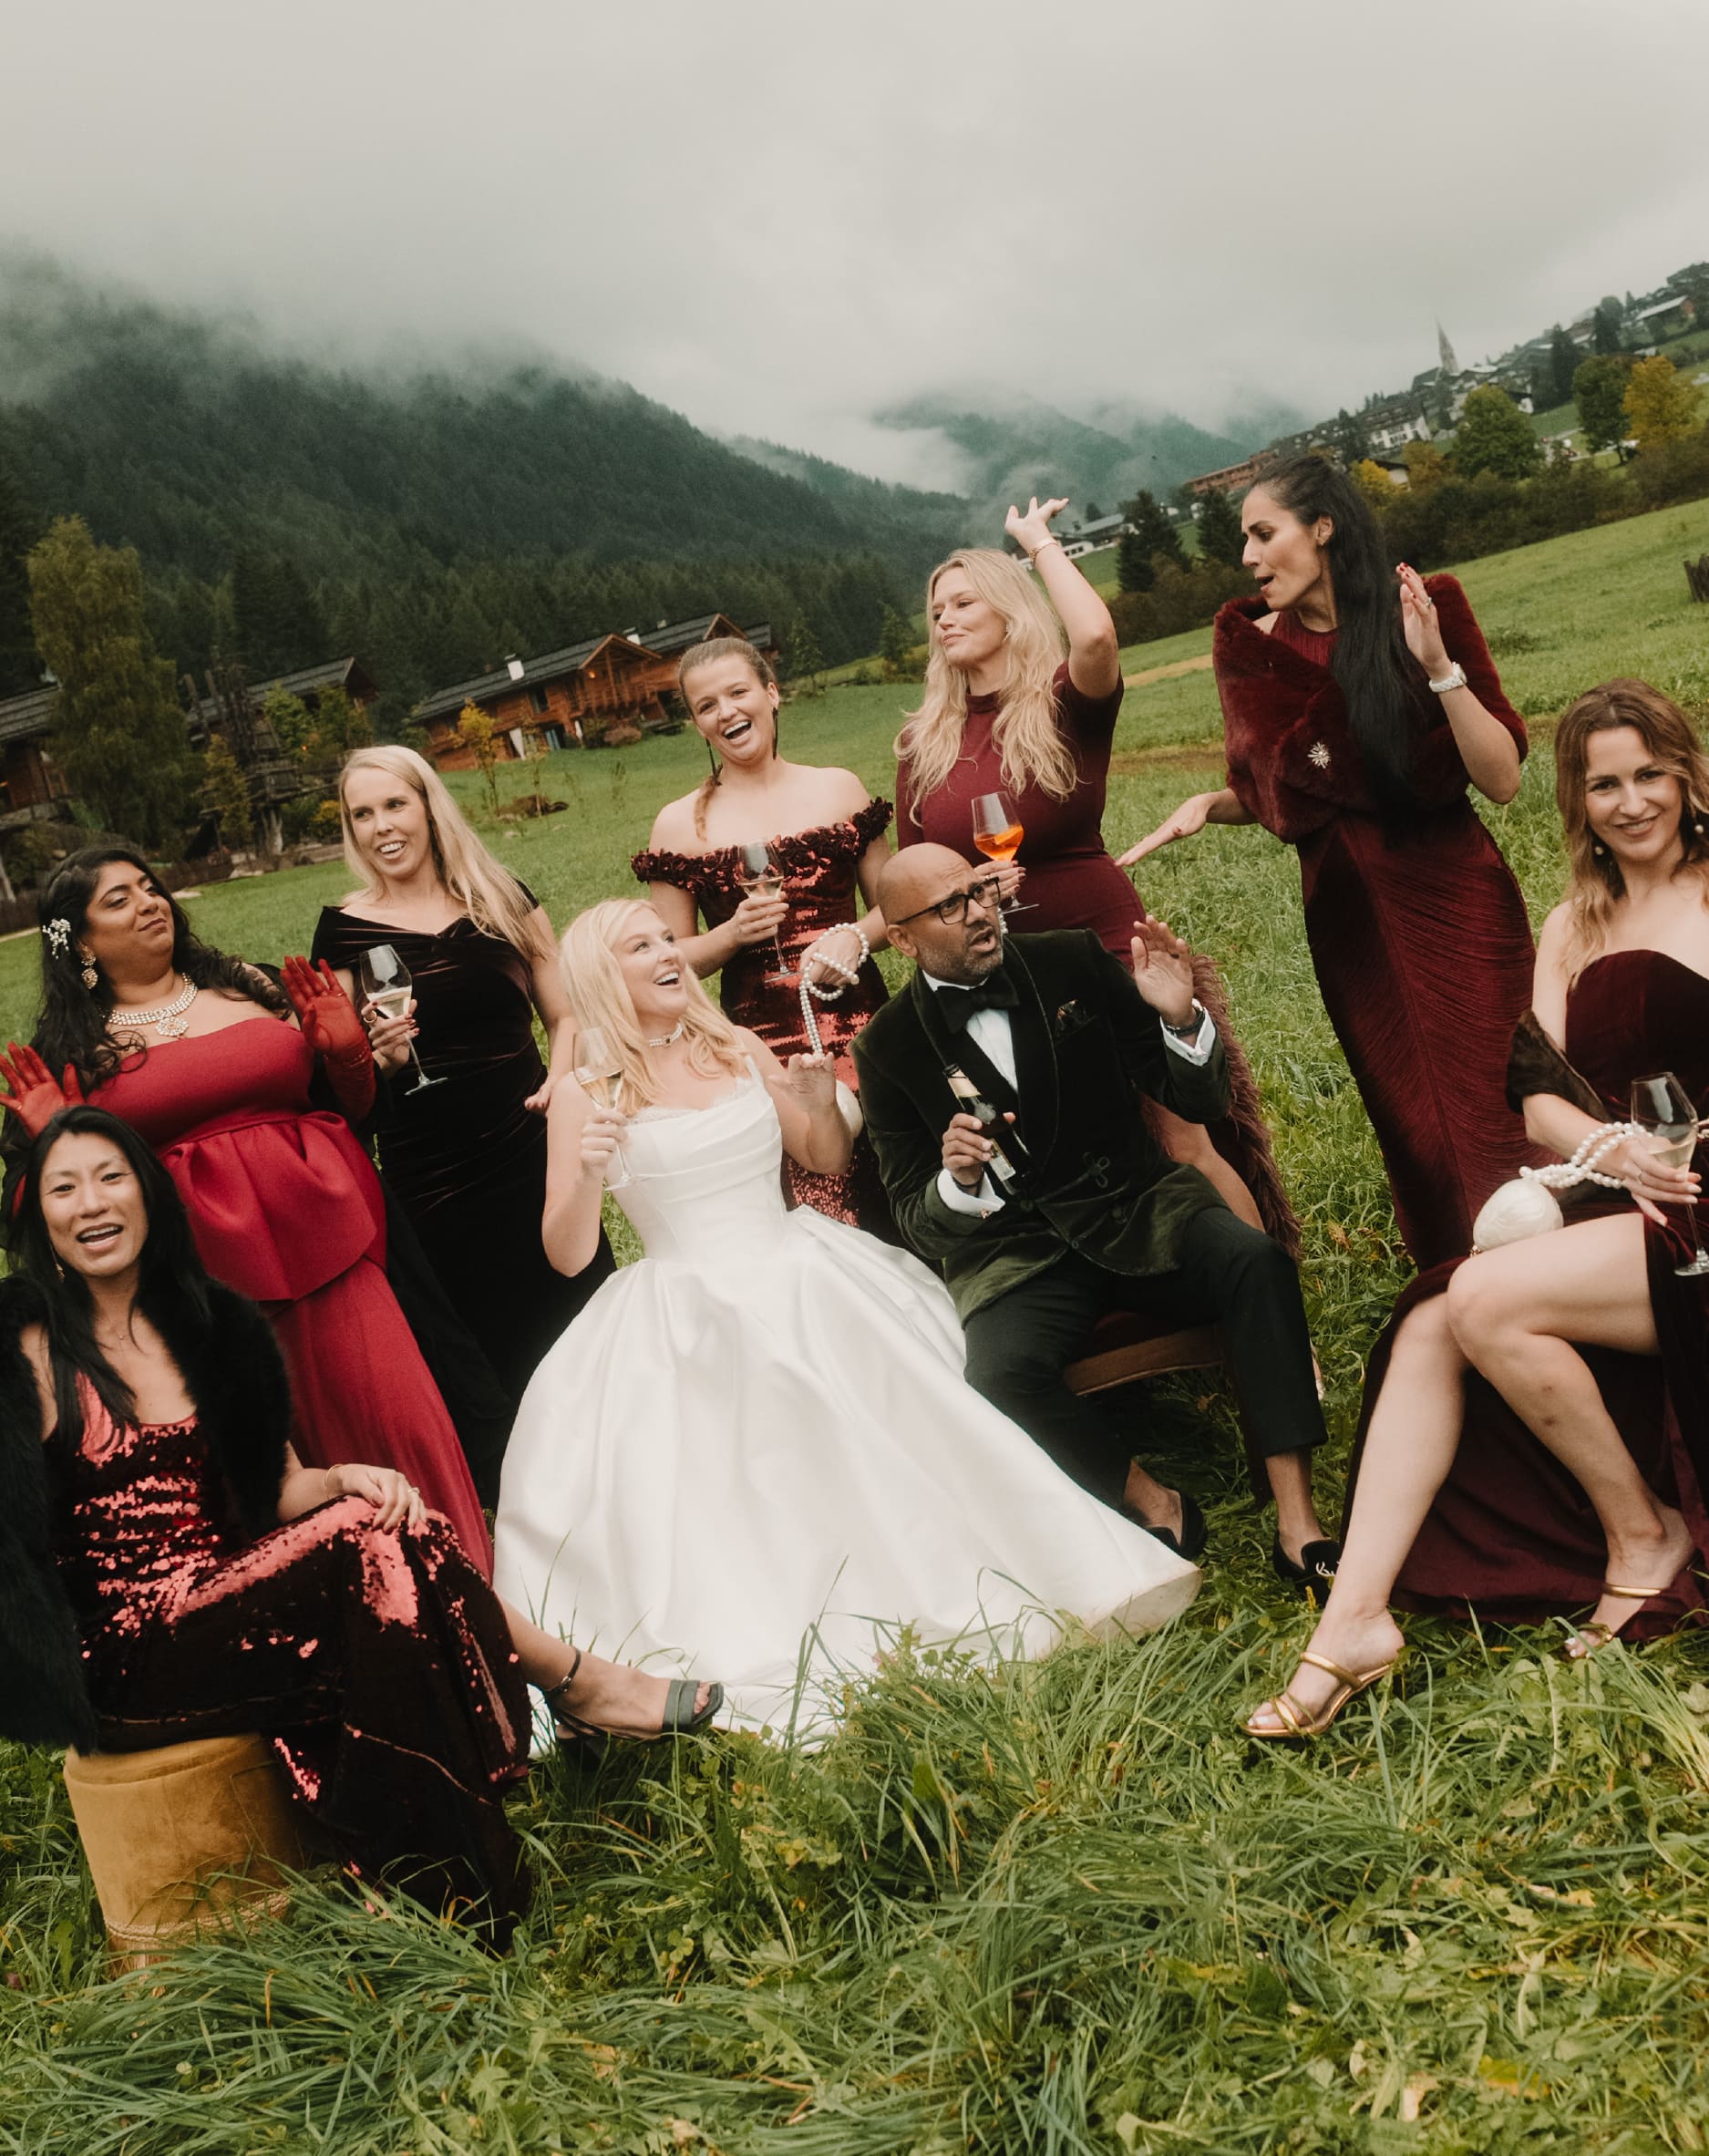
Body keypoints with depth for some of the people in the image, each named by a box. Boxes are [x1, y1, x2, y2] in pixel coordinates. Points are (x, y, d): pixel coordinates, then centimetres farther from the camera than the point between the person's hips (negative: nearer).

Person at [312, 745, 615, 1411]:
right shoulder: (343, 930, 2)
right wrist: (371, 1049, -15)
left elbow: (566, 1012, 6)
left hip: (532, 1154, 1)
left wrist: (562, 1080, -12)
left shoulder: (502, 899, 5)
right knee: (489, 1357, 6)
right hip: (430, 1181, -1)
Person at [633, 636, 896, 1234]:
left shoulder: (837, 789, 8)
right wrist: (732, 934, -10)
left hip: (857, 1021, 1)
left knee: (892, 1203, -2)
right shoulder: (679, 825, 4)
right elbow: (673, 959, 7)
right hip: (762, 1042, -1)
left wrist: (856, 936, -7)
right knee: (814, 1219, -5)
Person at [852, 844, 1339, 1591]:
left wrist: (1181, 1018, -18)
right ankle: (1155, 1503, -8)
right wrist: (958, 1184, -24)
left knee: (1257, 1262, -28)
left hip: (1138, 1208, 2)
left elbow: (1199, 1103, 3)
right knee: (1002, 1373, -32)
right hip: (1013, 1255, -1)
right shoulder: (889, 1047, -2)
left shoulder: (1073, 961, 1)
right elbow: (917, 1225, 0)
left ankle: (1297, 1521, -25)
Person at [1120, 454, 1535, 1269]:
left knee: (1492, 1117, -5)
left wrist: (1438, 665, -23)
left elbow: (1502, 779, -12)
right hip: (1347, 914, 3)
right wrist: (1214, 803, -7)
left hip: (1455, 899, -3)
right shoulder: (1250, 644, 1)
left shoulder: (1427, 607, -7)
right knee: (1413, 1133, 10)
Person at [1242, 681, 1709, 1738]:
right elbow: (1541, 1101, 9)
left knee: (1490, 1302, -27)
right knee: (1430, 1327, -20)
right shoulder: (1573, 927, 18)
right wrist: (1611, 1147, -13)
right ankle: (1356, 1619, -24)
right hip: (1622, 1212, 6)